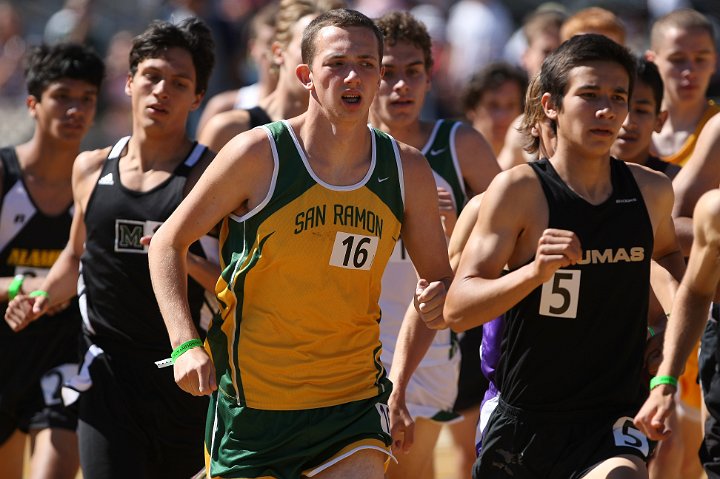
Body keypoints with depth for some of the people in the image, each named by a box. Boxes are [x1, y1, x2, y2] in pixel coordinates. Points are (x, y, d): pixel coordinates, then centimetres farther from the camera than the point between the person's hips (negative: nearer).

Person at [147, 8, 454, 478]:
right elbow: (168, 243, -1)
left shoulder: (407, 170, 1)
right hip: (251, 400, -2)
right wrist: (186, 344, -13)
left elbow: (440, 277, 12)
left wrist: (439, 298, -13)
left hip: (354, 403, 2)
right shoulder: (258, 154, -9)